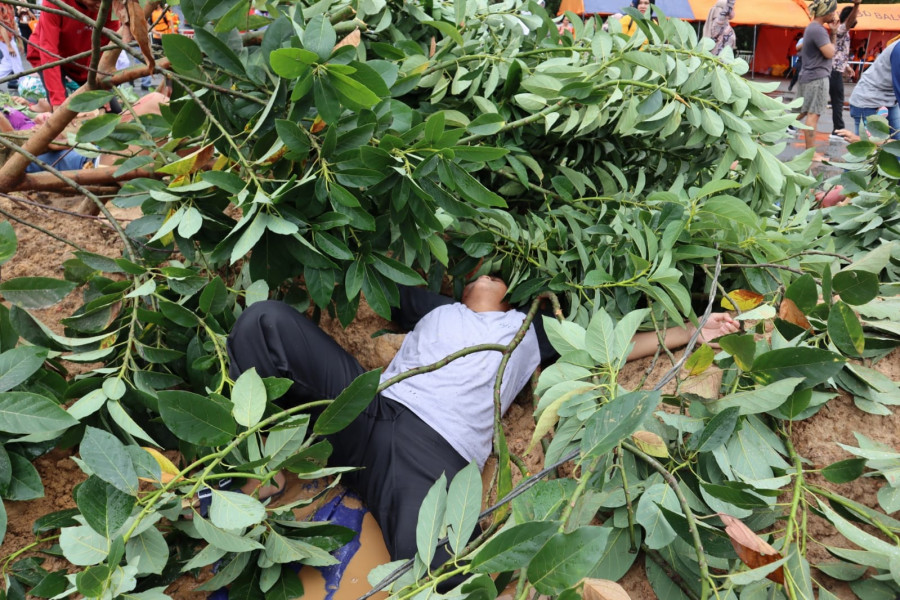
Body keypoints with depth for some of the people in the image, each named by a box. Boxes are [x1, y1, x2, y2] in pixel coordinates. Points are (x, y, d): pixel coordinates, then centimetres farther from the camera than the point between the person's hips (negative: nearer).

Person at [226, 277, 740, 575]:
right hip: (366, 410, 3)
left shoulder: (528, 328, 31)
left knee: (434, 578, -37)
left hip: (437, 452, -3)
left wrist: (692, 332, 34)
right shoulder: (434, 308, 34)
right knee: (267, 319, -15)